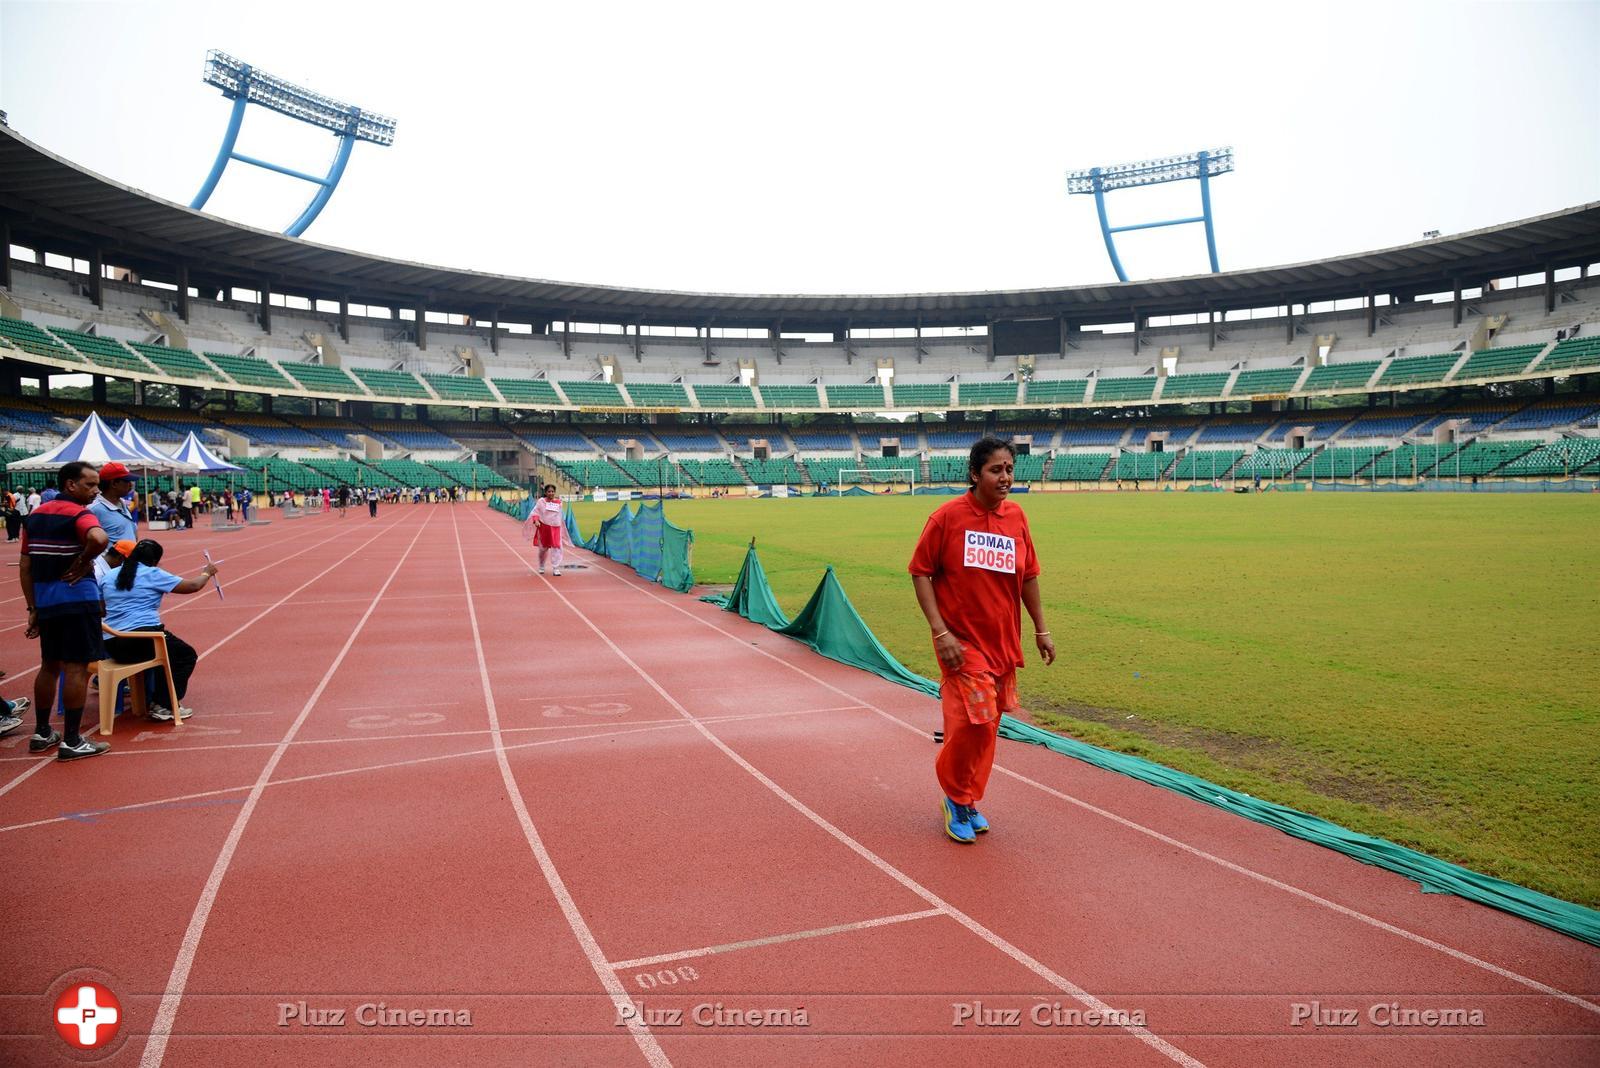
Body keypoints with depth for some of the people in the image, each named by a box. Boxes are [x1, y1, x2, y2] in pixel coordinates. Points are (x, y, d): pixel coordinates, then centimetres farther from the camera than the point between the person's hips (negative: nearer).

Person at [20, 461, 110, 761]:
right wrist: (83, 562, -16)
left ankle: (42, 733, 28)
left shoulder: (35, 515, 12)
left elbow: (25, 565, 12)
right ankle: (71, 741, 0)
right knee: (76, 667, -3)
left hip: (45, 601, 8)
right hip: (77, 598, -8)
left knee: (49, 665, 19)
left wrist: (33, 607, 14)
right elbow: (98, 539, -36)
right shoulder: (79, 514, -12)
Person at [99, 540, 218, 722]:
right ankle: (165, 706, 3)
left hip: (112, 645, 7)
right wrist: (207, 573, 23)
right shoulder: (153, 574, -2)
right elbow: (193, 586, 3)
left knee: (169, 651, 31)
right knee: (187, 655, 13)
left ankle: (156, 700, 30)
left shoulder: (108, 576, 15)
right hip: (143, 639, -7)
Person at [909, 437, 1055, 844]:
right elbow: (920, 572, -9)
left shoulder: (1016, 517, 3)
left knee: (987, 725, 12)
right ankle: (955, 797, 16)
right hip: (962, 642, -5)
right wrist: (940, 631, -16)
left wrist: (1041, 630, 14)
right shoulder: (947, 516, -12)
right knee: (974, 721, -10)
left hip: (1003, 643, 5)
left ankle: (968, 801, 31)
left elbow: (1028, 576, 12)